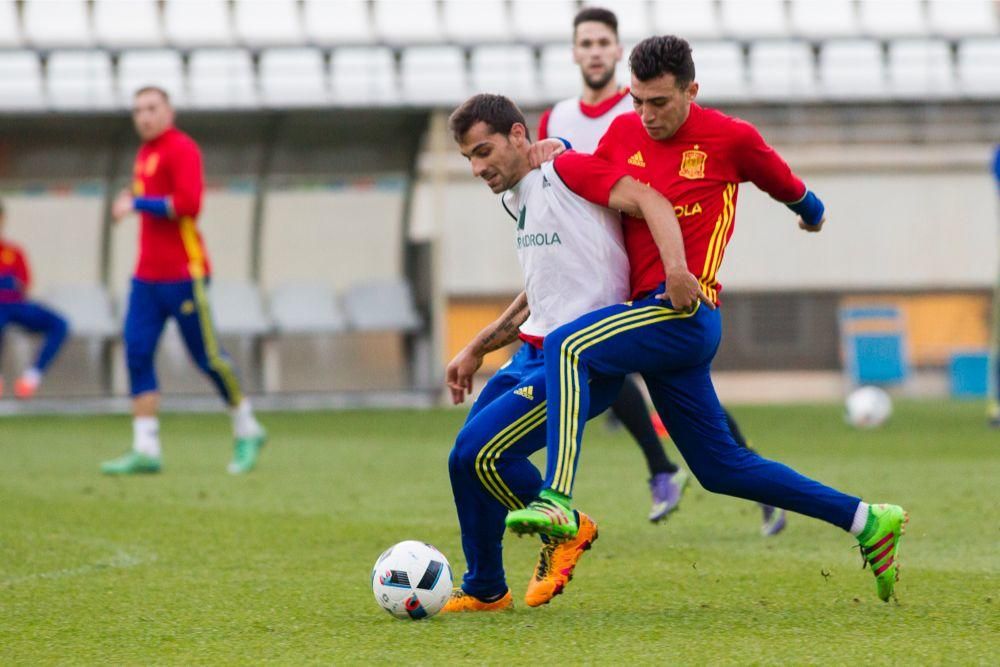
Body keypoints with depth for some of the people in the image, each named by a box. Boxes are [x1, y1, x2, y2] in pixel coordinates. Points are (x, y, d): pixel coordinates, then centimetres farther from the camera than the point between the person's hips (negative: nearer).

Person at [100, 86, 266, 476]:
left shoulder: (181, 149, -10)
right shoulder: (145, 153, 17)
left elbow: (189, 202, -21)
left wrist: (136, 204, -18)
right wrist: (132, 204, 11)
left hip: (183, 274, -8)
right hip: (147, 276, 8)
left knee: (207, 355, -1)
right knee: (137, 353, -3)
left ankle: (247, 430, 18)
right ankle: (145, 450, -4)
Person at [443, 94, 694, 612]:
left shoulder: (565, 170, -10)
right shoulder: (516, 196, 18)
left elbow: (648, 199, -21)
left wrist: (676, 269, -37)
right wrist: (477, 349, 27)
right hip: (533, 354, 9)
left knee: (481, 450, -18)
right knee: (465, 461, 7)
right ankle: (483, 590, 22)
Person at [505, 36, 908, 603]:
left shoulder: (730, 139, -2)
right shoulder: (623, 133, 11)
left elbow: (778, 179, 18)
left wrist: (810, 208, 36)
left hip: (684, 313, -7)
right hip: (652, 313, 7)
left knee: (568, 347, -27)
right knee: (723, 468, 10)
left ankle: (558, 501, -38)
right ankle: (868, 522, 19)